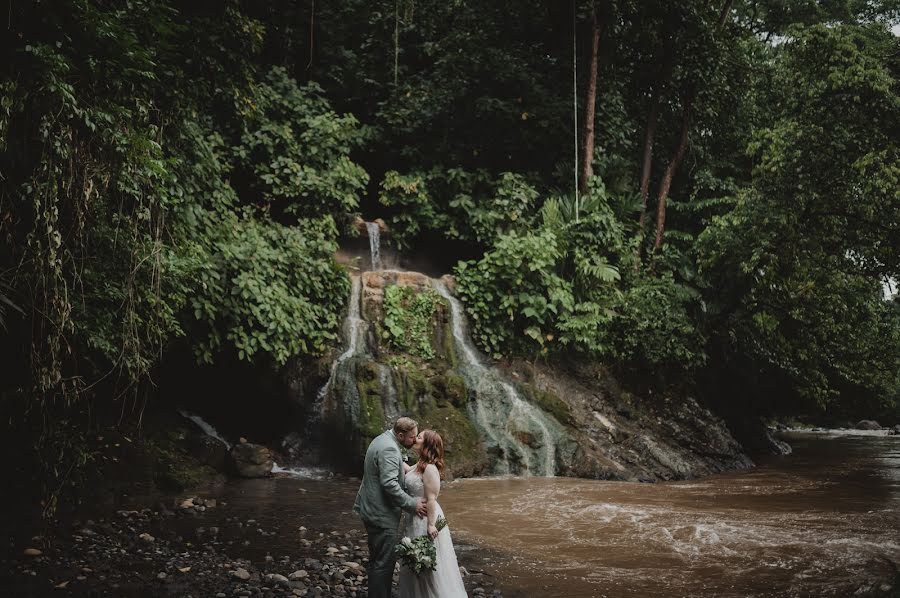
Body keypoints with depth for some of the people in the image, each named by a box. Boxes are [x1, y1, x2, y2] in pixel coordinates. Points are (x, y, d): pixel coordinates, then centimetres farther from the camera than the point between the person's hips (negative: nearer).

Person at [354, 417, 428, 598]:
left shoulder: (382, 440, 11)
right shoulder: (389, 449, -22)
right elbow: (389, 484, -28)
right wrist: (412, 504, -21)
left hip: (371, 509, 11)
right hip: (382, 515, -11)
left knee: (377, 560, 18)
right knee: (384, 562, -5)